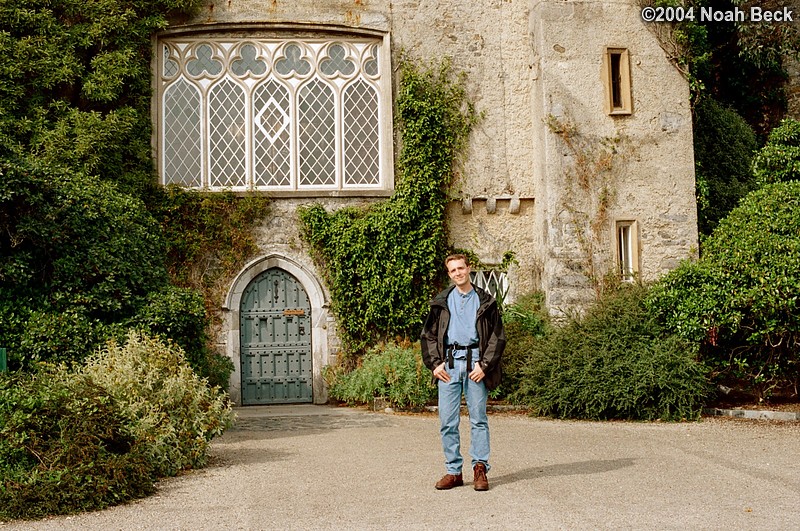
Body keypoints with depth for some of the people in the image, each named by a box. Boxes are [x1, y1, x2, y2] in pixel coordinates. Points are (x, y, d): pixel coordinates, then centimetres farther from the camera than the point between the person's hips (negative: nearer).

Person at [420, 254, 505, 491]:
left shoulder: (485, 302, 8)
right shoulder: (441, 302, 14)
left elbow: (497, 337, 4)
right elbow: (428, 335, 13)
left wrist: (484, 365, -7)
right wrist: (435, 363, 1)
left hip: (475, 363, -2)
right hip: (448, 364, 2)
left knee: (478, 418, 0)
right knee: (447, 421, 1)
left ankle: (480, 469, 6)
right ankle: (453, 471, 8)